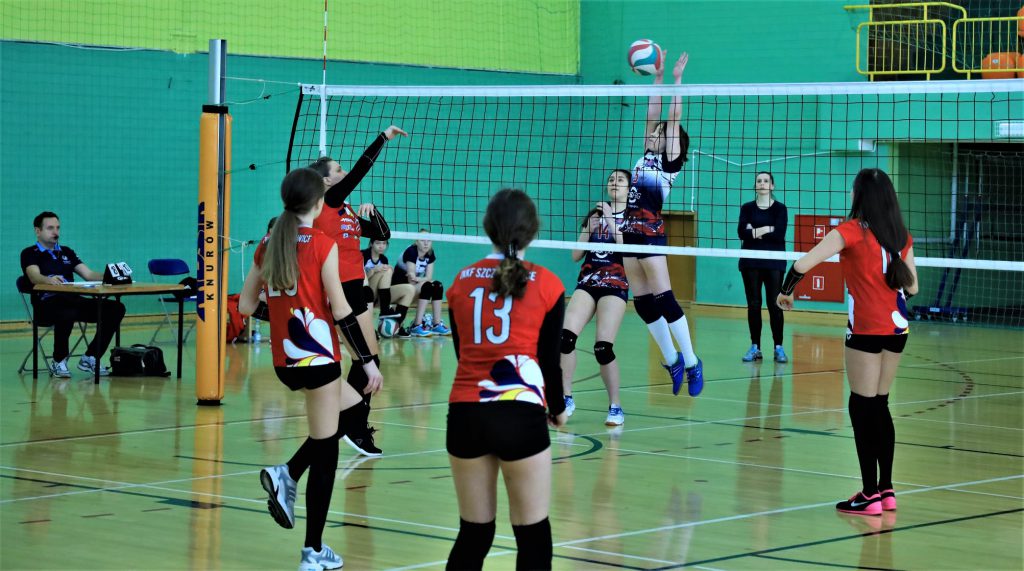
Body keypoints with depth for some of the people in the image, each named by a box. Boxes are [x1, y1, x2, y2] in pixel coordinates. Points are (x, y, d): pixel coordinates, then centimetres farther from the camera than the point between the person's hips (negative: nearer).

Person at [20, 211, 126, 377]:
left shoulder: (66, 252, 24)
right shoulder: (30, 253, 5)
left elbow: (88, 274, 15)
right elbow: (34, 277, -16)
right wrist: (49, 280, -40)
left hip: (73, 301, 6)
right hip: (47, 303, -6)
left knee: (116, 308, -14)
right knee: (67, 314, -42)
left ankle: (90, 358, -8)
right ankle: (58, 362, -18)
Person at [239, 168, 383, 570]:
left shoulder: (268, 245, 6)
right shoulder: (323, 245, -11)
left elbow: (246, 306, 9)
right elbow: (341, 311, -13)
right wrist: (368, 362, -8)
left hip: (284, 360, 7)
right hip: (317, 357, -7)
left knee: (353, 409, 26)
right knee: (325, 454, 2)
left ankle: (287, 475, 11)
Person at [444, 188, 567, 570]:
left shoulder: (462, 281, 8)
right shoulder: (546, 285, -1)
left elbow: (462, 351, 14)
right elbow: (550, 359, 2)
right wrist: (558, 410, 18)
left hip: (465, 413, 4)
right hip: (521, 416, -4)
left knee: (473, 534, 13)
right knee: (533, 536, 4)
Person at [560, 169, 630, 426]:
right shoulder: (595, 214, 16)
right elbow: (576, 256, 13)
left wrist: (611, 221, -16)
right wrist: (589, 229, -1)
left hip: (615, 285, -4)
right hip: (587, 282, 4)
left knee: (603, 347, -15)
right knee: (566, 335, -16)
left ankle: (615, 407, 0)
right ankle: (566, 399, -7)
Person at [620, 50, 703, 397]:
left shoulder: (671, 160, -2)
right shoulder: (649, 155, 15)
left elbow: (674, 118, -6)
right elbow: (653, 115, 18)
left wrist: (677, 80, -4)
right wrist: (657, 78, 15)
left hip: (651, 232, -8)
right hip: (630, 232, 8)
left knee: (663, 299, -9)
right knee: (643, 303, 7)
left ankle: (691, 363, -3)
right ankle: (672, 361, 17)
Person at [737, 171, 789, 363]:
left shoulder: (780, 208, 2)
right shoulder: (747, 208, 8)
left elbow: (779, 235, -11)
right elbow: (742, 232, -7)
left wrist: (755, 232, -10)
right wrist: (767, 230, -16)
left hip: (774, 263, -2)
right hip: (751, 262, 2)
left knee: (774, 304, -5)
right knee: (753, 304, 1)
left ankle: (778, 347, 0)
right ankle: (755, 347, 7)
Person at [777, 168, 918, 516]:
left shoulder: (852, 231, -9)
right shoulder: (901, 236, 7)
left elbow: (803, 264, -17)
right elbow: (911, 287, 13)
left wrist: (786, 292, 1)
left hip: (867, 329, -6)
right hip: (897, 329, 6)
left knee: (863, 408, -1)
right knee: (880, 406, 15)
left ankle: (870, 495, -2)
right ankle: (886, 491, 17)